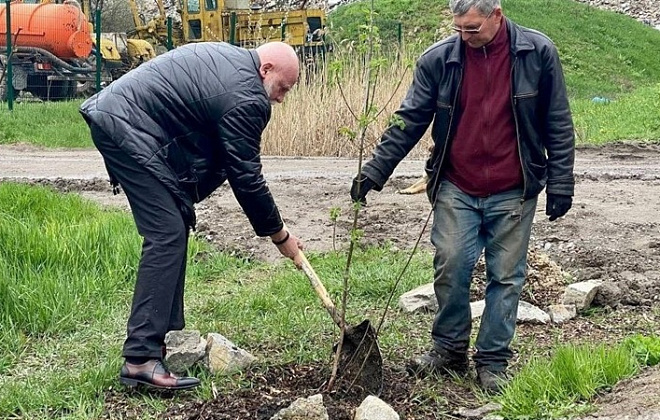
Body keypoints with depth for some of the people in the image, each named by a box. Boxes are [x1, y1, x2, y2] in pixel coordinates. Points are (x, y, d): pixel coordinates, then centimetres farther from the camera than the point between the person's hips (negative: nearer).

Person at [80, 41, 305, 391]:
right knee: (167, 236, -12)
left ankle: (159, 338, 17)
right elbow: (246, 177, -9)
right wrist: (279, 234, 2)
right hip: (126, 128, -11)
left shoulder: (227, 56, 16)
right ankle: (141, 359, -15)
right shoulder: (247, 97, -14)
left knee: (176, 228, 13)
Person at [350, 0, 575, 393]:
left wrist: (561, 182, -2)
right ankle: (449, 348, 19)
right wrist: (374, 172, -7)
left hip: (513, 194, -1)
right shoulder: (438, 59, -4)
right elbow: (409, 122, -1)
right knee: (451, 268, -2)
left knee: (506, 277, 5)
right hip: (456, 190, 1)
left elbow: (558, 124, 0)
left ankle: (493, 361, 18)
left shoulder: (538, 53, -6)